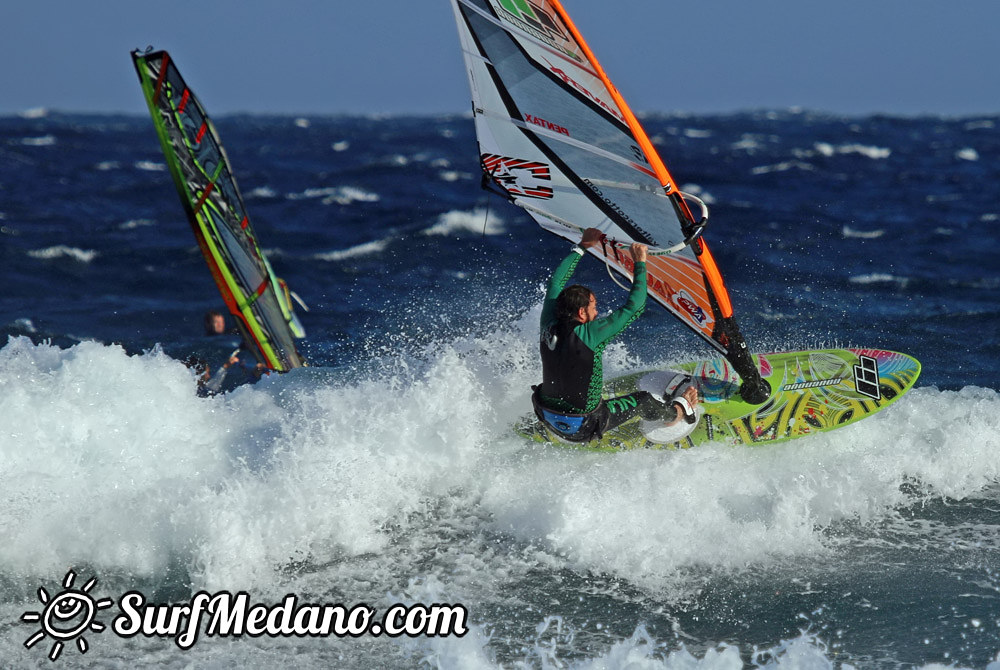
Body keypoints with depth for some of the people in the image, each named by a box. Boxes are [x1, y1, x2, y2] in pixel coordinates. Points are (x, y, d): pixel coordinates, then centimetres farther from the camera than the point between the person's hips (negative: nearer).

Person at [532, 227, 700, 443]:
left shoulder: (550, 327, -11)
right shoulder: (588, 335, -28)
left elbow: (556, 283, 7)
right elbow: (634, 308, -22)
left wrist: (581, 247, 15)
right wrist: (640, 264, -12)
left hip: (548, 418, 5)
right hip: (583, 429, -5)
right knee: (643, 400, 16)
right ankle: (676, 412, 44)